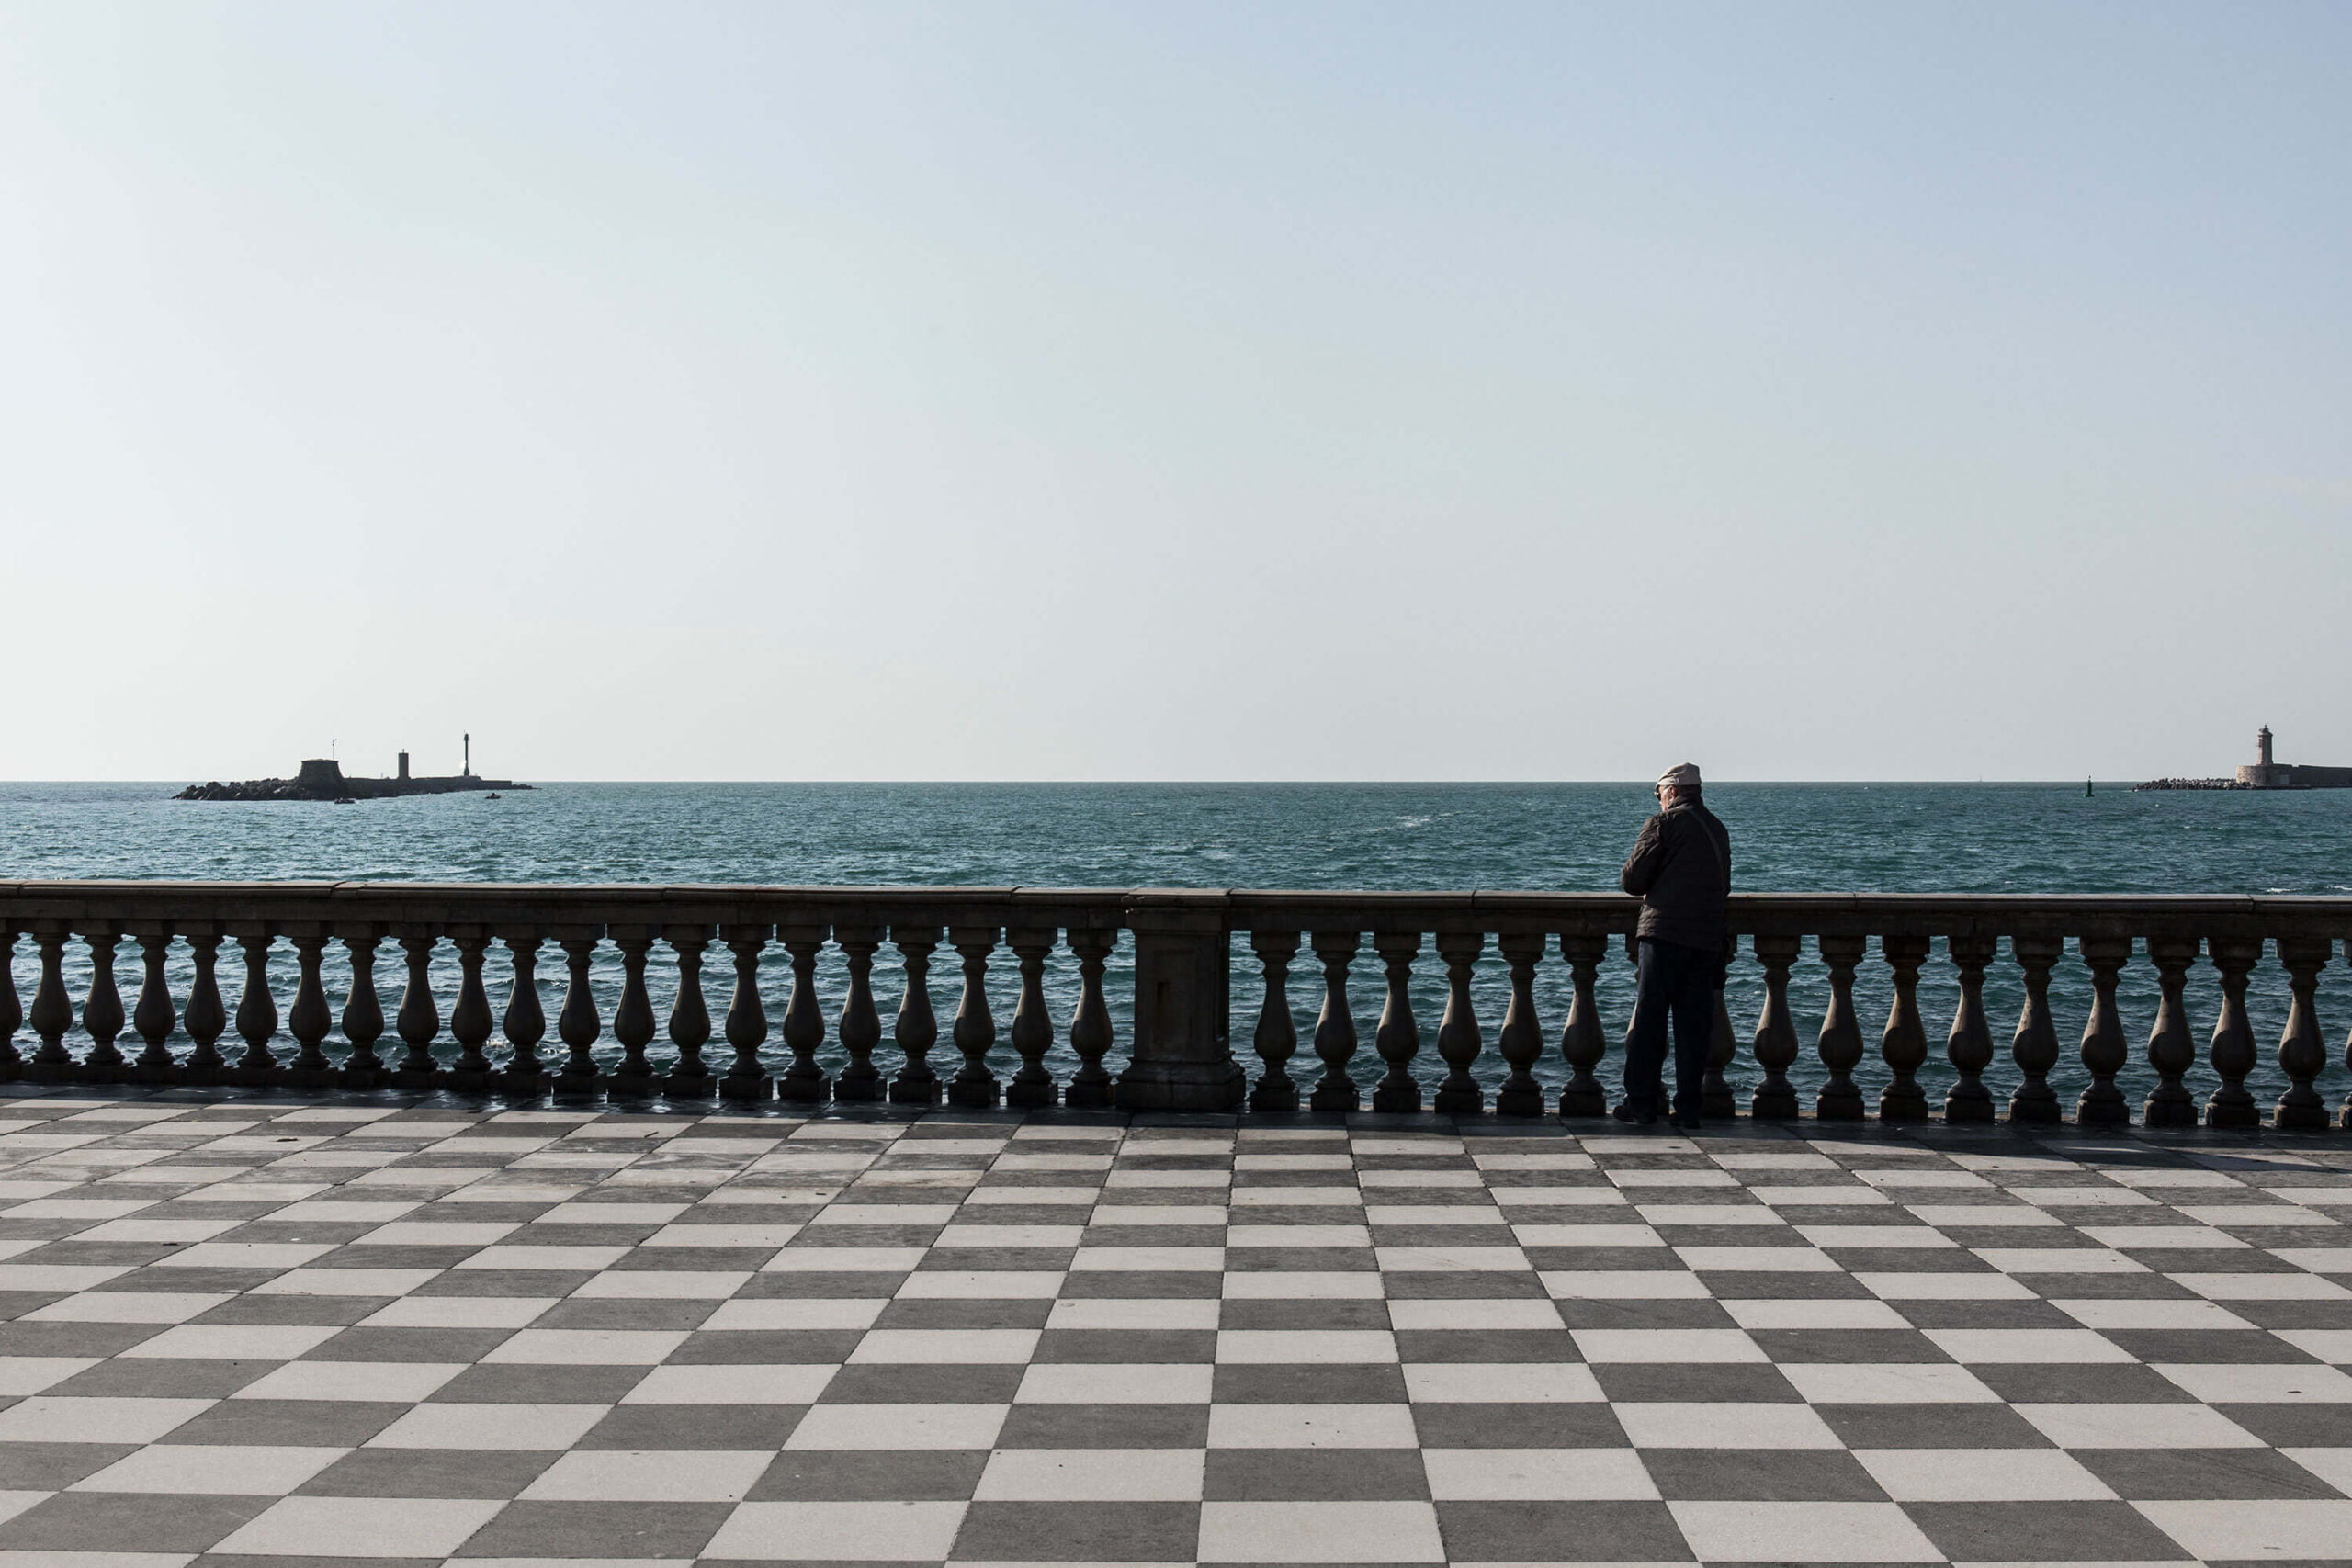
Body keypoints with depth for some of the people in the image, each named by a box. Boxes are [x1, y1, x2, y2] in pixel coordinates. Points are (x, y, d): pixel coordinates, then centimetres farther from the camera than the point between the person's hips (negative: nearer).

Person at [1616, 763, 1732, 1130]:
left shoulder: (1663, 823, -3)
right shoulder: (1718, 829, 16)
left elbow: (1631, 879, -7)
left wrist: (1648, 888, 14)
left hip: (1664, 934, -5)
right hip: (1708, 938, 6)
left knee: (1648, 1021, 1)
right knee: (1695, 1025, 6)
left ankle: (1641, 1103, 3)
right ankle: (1688, 1109, 7)